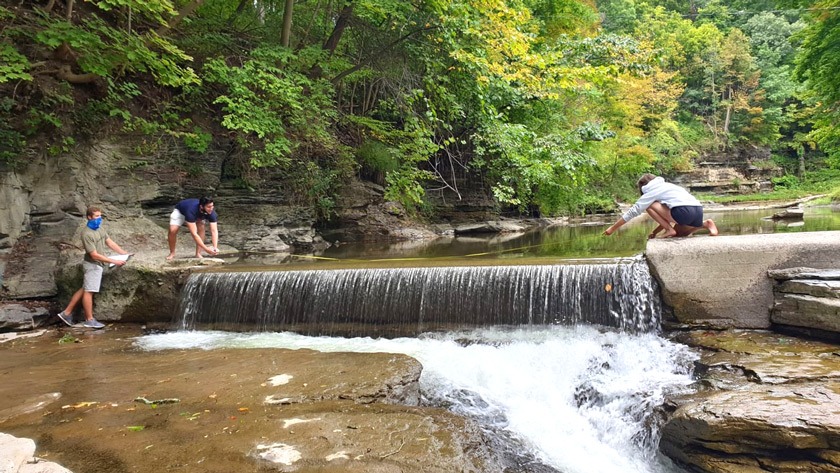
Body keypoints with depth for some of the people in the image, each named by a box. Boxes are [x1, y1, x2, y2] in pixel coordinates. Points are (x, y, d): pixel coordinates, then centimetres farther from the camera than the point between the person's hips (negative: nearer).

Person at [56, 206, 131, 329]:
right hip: (93, 265, -9)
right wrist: (114, 261, -23)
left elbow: (110, 242, 9)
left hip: (98, 264, 9)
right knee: (88, 291, 0)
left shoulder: (99, 229, 5)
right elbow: (94, 255, -23)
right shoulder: (87, 234, -22)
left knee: (84, 290, 15)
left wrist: (124, 253, 2)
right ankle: (89, 320, 8)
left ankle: (67, 313, 24)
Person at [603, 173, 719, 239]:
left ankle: (670, 230, -2)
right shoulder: (667, 186, 33)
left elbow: (632, 212, 9)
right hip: (699, 211, 8)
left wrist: (612, 228, 14)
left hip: (684, 211, -8)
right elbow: (667, 214, 35)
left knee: (649, 205, 6)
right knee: (678, 233, 32)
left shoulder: (651, 192, 10)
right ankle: (705, 224, 11)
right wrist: (654, 232, 35)